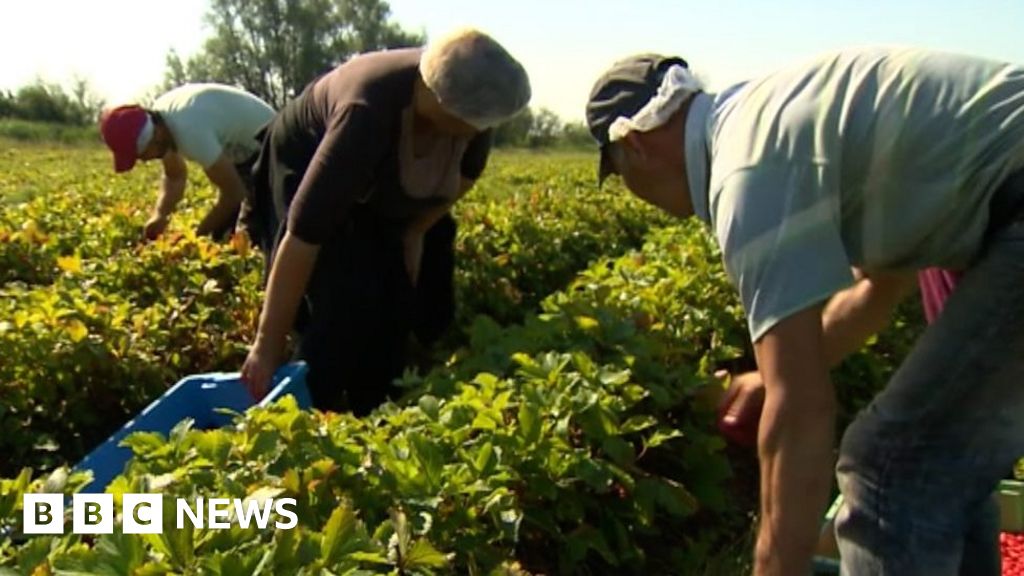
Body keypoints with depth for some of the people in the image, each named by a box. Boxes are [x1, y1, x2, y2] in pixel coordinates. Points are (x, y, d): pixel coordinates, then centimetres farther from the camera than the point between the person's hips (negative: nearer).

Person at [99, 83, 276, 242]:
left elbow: (233, 194, -29)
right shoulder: (160, 117, -9)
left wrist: (196, 236, -18)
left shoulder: (189, 131, -37)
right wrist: (160, 214, -14)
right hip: (242, 151, 9)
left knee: (254, 233, -20)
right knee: (221, 232, 9)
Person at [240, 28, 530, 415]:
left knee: (421, 301, -1)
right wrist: (268, 345, -41)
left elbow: (467, 172, -4)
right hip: (306, 166, -5)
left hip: (392, 190, 6)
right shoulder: (369, 115, -44)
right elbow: (304, 231, -44)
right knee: (345, 306, -21)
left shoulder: (469, 95, -28)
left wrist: (417, 231, -10)